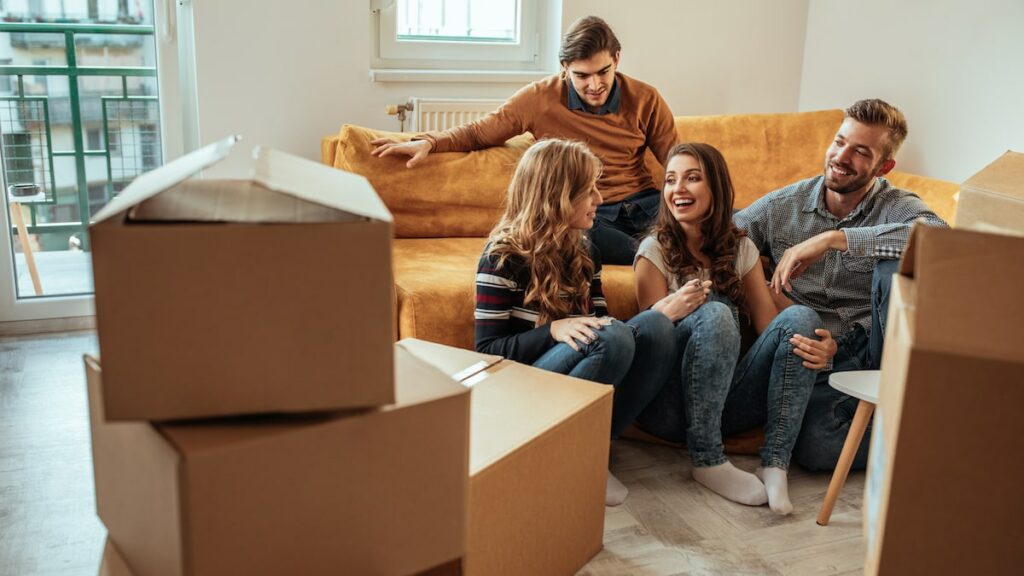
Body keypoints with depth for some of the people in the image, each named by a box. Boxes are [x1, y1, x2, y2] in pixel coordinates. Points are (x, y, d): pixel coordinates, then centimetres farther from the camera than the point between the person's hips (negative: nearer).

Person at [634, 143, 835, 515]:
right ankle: (708, 462, -21)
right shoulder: (655, 250, 0)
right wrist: (667, 312, -30)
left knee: (799, 317, -17)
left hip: (726, 400, 4)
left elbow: (770, 325, 4)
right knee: (713, 314, -30)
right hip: (670, 405, -4)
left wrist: (824, 347, -18)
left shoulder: (741, 249, 12)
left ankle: (775, 464, -24)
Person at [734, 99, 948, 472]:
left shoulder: (897, 207, -3)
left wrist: (833, 238, -31)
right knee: (816, 449, -29)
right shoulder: (782, 206, 5)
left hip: (877, 346, -1)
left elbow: (938, 235, -27)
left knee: (897, 263, -30)